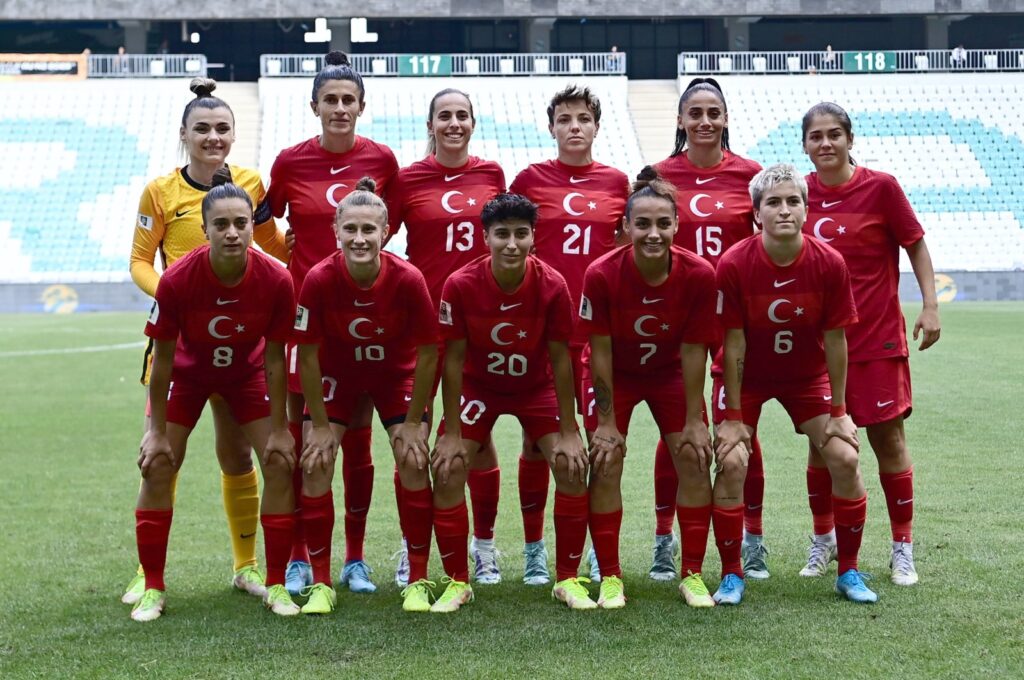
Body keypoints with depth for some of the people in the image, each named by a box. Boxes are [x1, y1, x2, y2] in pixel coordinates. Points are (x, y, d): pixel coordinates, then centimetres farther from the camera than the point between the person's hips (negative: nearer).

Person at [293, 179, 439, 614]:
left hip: (397, 374, 0)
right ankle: (321, 583, 4)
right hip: (337, 374, 1)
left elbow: (427, 353, -17)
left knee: (413, 462, -10)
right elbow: (308, 354, -17)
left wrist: (413, 422, -13)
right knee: (315, 463, -9)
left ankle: (418, 581, 4)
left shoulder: (408, 279, -29)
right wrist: (320, 425, -14)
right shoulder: (319, 280, -28)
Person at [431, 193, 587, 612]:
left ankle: (568, 579, 2)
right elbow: (454, 360, -16)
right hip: (479, 385, 0)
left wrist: (568, 432, -14)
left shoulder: (552, 286, -24)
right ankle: (457, 582, 3)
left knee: (573, 467, -14)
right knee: (447, 469, -13)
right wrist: (451, 433, -16)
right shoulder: (460, 285, -25)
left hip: (536, 386, 0)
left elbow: (560, 360, -15)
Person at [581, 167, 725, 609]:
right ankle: (610, 579, 3)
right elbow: (600, 351, -20)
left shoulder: (699, 275, -26)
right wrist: (606, 421, -16)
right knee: (605, 464, -8)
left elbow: (693, 351, -17)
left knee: (694, 459, -4)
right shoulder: (602, 274, -29)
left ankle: (692, 574, 9)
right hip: (616, 376, -1)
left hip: (670, 373, 1)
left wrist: (694, 420, -13)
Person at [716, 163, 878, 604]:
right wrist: (734, 416, -15)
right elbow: (733, 343, -18)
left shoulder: (829, 263, -19)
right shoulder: (734, 265, -23)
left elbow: (835, 341, -11)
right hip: (747, 375, -2)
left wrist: (837, 412, -8)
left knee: (845, 457, -9)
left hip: (807, 375, 2)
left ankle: (848, 572, 9)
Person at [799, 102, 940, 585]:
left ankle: (903, 547, 15)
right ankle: (823, 540, 25)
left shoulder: (881, 187, -7)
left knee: (888, 439, 2)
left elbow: (915, 244, -1)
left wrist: (930, 305, -7)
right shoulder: (800, 192, 1)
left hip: (877, 340, -3)